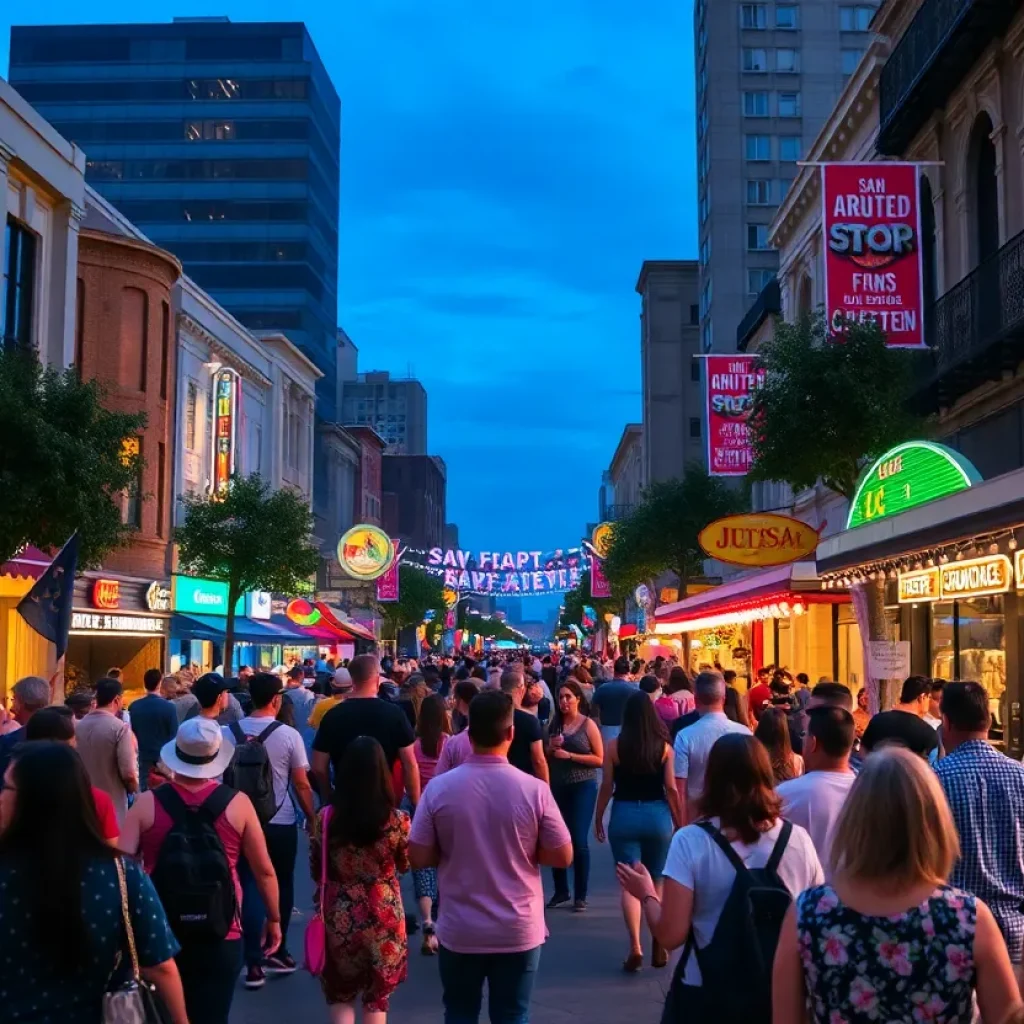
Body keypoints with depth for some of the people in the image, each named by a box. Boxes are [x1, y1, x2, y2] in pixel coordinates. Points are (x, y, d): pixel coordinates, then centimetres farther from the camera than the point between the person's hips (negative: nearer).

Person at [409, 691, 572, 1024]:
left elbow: (419, 858, -7)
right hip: (519, 931, 0)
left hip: (460, 931, 1)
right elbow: (563, 857, -6)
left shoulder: (439, 788, -12)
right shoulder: (534, 789, -13)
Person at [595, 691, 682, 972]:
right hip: (658, 815, 1)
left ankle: (635, 946, -11)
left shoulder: (614, 746, -5)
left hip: (624, 815, -1)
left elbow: (606, 787, -2)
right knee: (657, 882, 16)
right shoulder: (664, 747, -3)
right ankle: (659, 946, 20)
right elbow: (672, 789, -2)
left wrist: (598, 819, 11)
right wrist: (680, 823, 8)